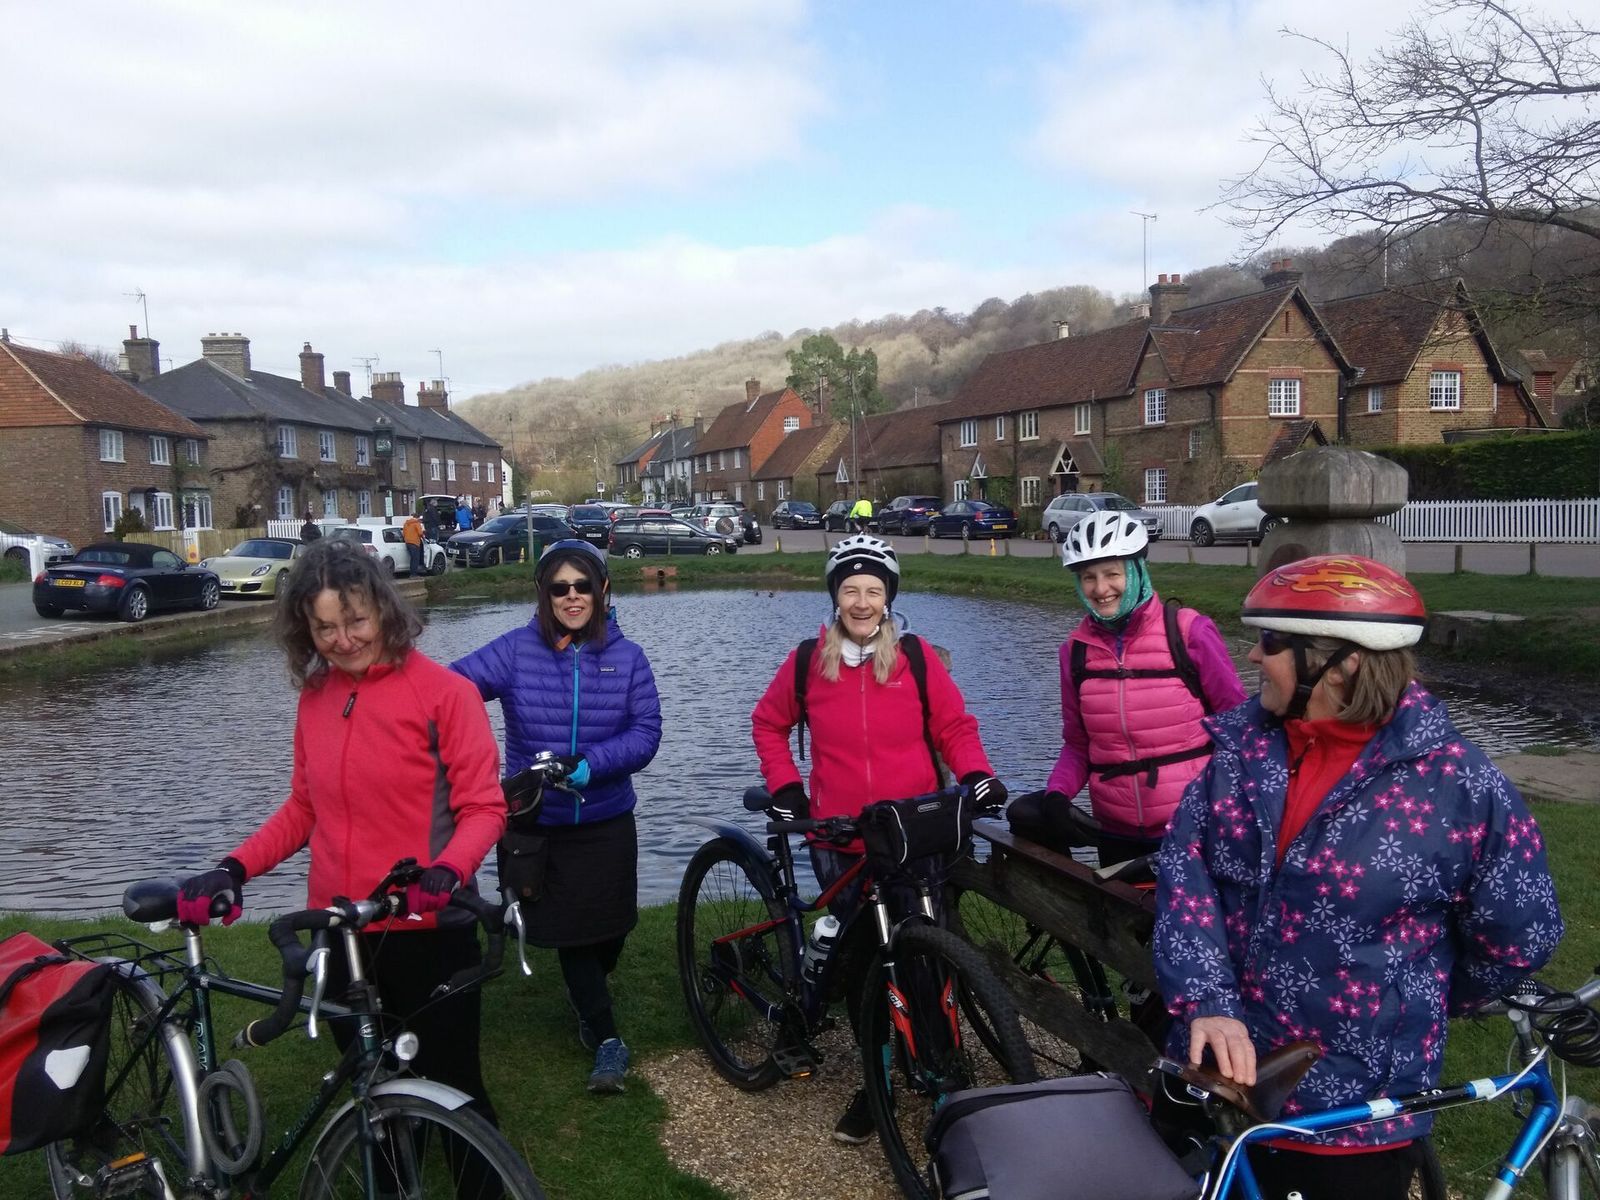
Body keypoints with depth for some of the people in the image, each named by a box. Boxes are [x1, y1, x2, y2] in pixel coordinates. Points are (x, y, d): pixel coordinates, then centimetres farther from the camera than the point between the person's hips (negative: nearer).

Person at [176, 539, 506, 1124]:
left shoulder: (443, 691, -11)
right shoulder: (314, 699, 6)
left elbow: (483, 808, -11)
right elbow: (303, 808, 13)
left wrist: (447, 870, -28)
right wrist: (234, 867, -1)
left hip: (427, 932, -5)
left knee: (450, 1086, 5)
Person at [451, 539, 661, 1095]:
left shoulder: (626, 657, -5)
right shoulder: (515, 651, -8)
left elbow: (646, 732, -11)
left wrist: (591, 764, -27)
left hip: (606, 823, 1)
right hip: (537, 823, -1)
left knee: (611, 928, 13)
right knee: (570, 932, 7)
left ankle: (586, 997, 47)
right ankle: (606, 1039, 24)